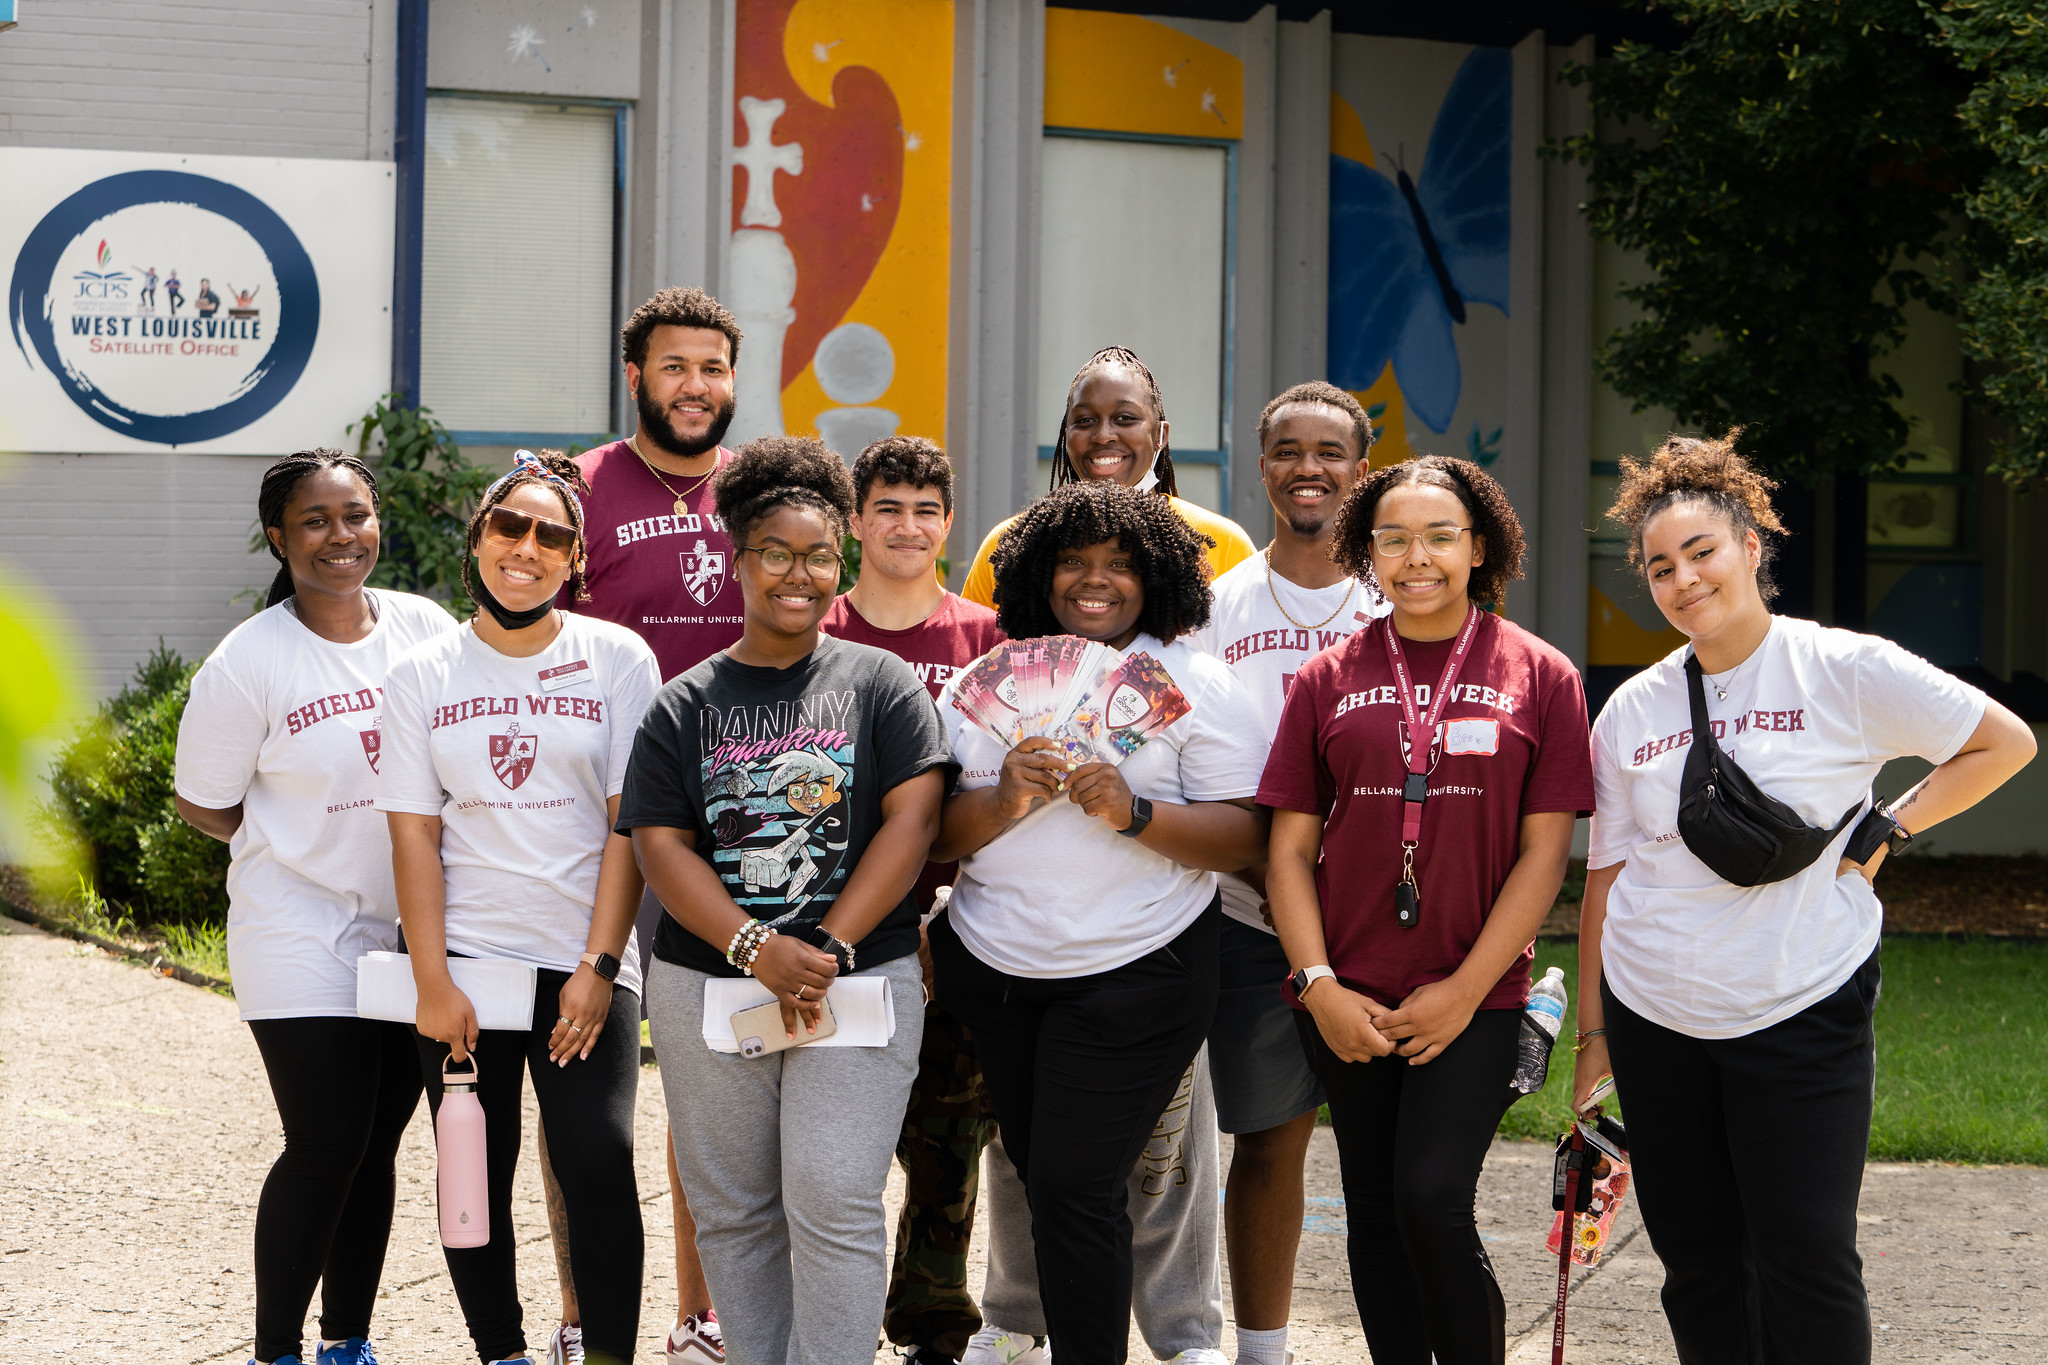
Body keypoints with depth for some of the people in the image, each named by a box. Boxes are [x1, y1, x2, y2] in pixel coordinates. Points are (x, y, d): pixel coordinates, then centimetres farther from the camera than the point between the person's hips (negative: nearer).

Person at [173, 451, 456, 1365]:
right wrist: (310, 845, -4)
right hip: (301, 933, -4)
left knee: (376, 1143, 10)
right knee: (326, 1144, -9)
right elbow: (202, 803, -1)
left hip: (411, 932, 4)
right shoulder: (249, 661, -10)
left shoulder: (426, 629, 1)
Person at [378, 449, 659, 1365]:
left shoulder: (618, 659, 2)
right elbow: (414, 834, 2)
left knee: (598, 1163, -12)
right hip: (464, 956, 2)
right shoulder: (423, 676, 6)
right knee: (475, 1179, 3)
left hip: (583, 961, -1)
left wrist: (600, 965, -9)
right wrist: (432, 982, -6)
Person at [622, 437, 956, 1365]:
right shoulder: (685, 705, 8)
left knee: (835, 1205, -12)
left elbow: (912, 818, -3)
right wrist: (757, 949, -15)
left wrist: (827, 951, -12)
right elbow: (661, 845, 0)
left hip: (859, 980, -2)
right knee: (733, 1213, 6)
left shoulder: (879, 682, 5)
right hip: (708, 985, 2)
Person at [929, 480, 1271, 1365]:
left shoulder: (1193, 680, 0)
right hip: (991, 964, 4)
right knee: (1040, 1174, 11)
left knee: (1075, 1187, -9)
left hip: (1133, 973, -4)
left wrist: (1135, 813, -20)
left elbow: (1246, 836, -6)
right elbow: (931, 836, 4)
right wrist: (1000, 803, -16)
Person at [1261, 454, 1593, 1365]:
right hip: (1348, 1002, 3)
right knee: (1374, 1214, 7)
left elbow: (1545, 852, -1)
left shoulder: (1539, 676, 2)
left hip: (1474, 998, -3)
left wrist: (1465, 991, -8)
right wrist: (1319, 987, -5)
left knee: (1432, 1201, -15)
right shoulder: (1330, 681, 7)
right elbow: (1290, 848, 6)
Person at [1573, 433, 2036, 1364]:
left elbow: (2006, 743, 2)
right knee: (1697, 1260, 8)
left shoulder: (1844, 671, -5)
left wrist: (1886, 832, -5)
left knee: (1806, 1258, -6)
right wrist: (1592, 1031, 11)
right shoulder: (1633, 711, 6)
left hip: (1801, 1016, -4)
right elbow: (1606, 877, 11)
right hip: (1654, 1020, 4)